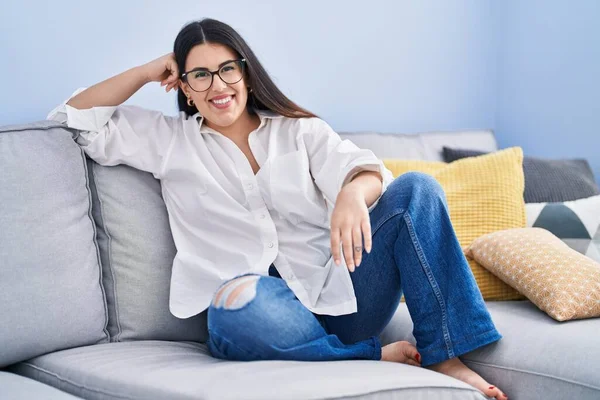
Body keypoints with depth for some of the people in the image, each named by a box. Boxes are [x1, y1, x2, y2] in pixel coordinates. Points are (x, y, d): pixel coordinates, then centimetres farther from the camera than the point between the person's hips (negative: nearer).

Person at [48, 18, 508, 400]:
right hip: (265, 297, -2)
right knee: (235, 315, -40)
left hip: (339, 288, 2)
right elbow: (78, 118, 17)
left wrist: (354, 194, -27)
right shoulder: (170, 140, 17)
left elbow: (362, 169, -2)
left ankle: (445, 356, -19)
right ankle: (376, 357, -19)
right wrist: (147, 72, 12)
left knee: (417, 189, -17)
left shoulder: (300, 129, 16)